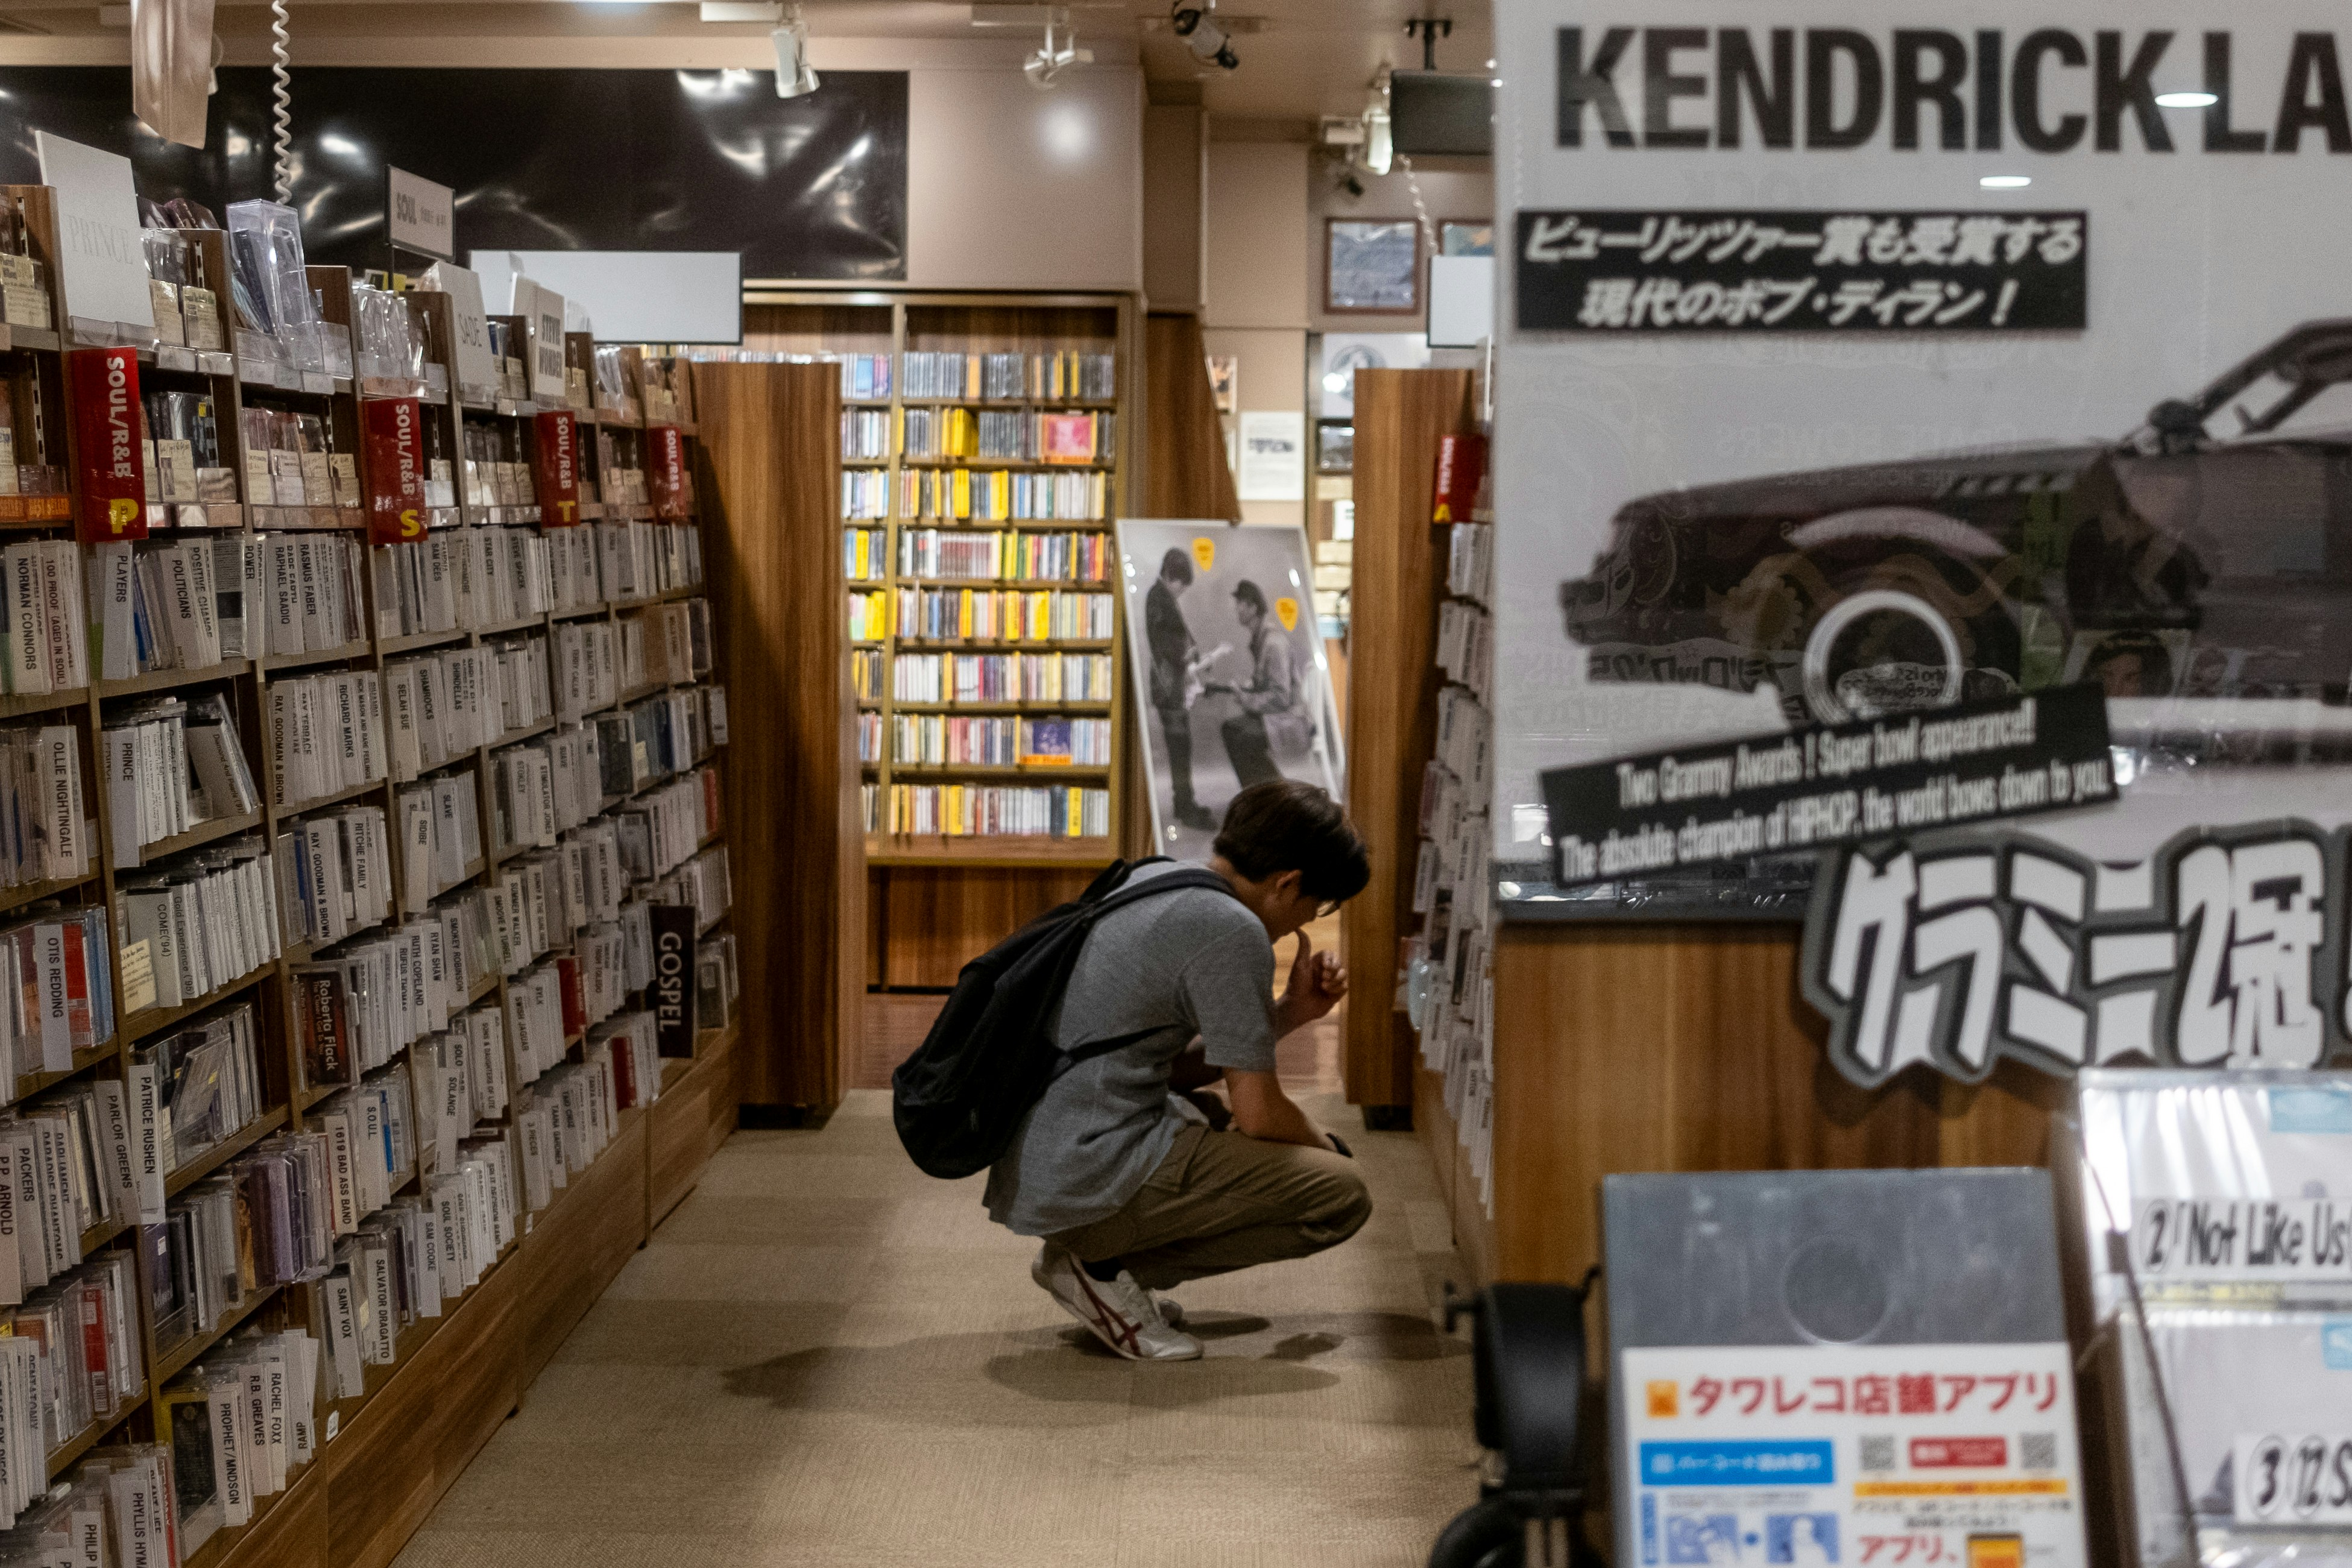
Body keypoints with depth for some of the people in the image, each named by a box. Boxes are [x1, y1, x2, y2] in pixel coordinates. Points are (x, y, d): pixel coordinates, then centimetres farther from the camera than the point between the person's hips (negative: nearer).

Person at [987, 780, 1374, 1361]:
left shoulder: (1153, 879, 14)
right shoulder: (1232, 930, -14)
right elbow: (1260, 1115, -10)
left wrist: (1291, 1011, 14)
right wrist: (1326, 1149, 11)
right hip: (1096, 1179, -10)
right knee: (1340, 1195, -7)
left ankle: (1088, 1255, 14)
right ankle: (1107, 1268, -5)